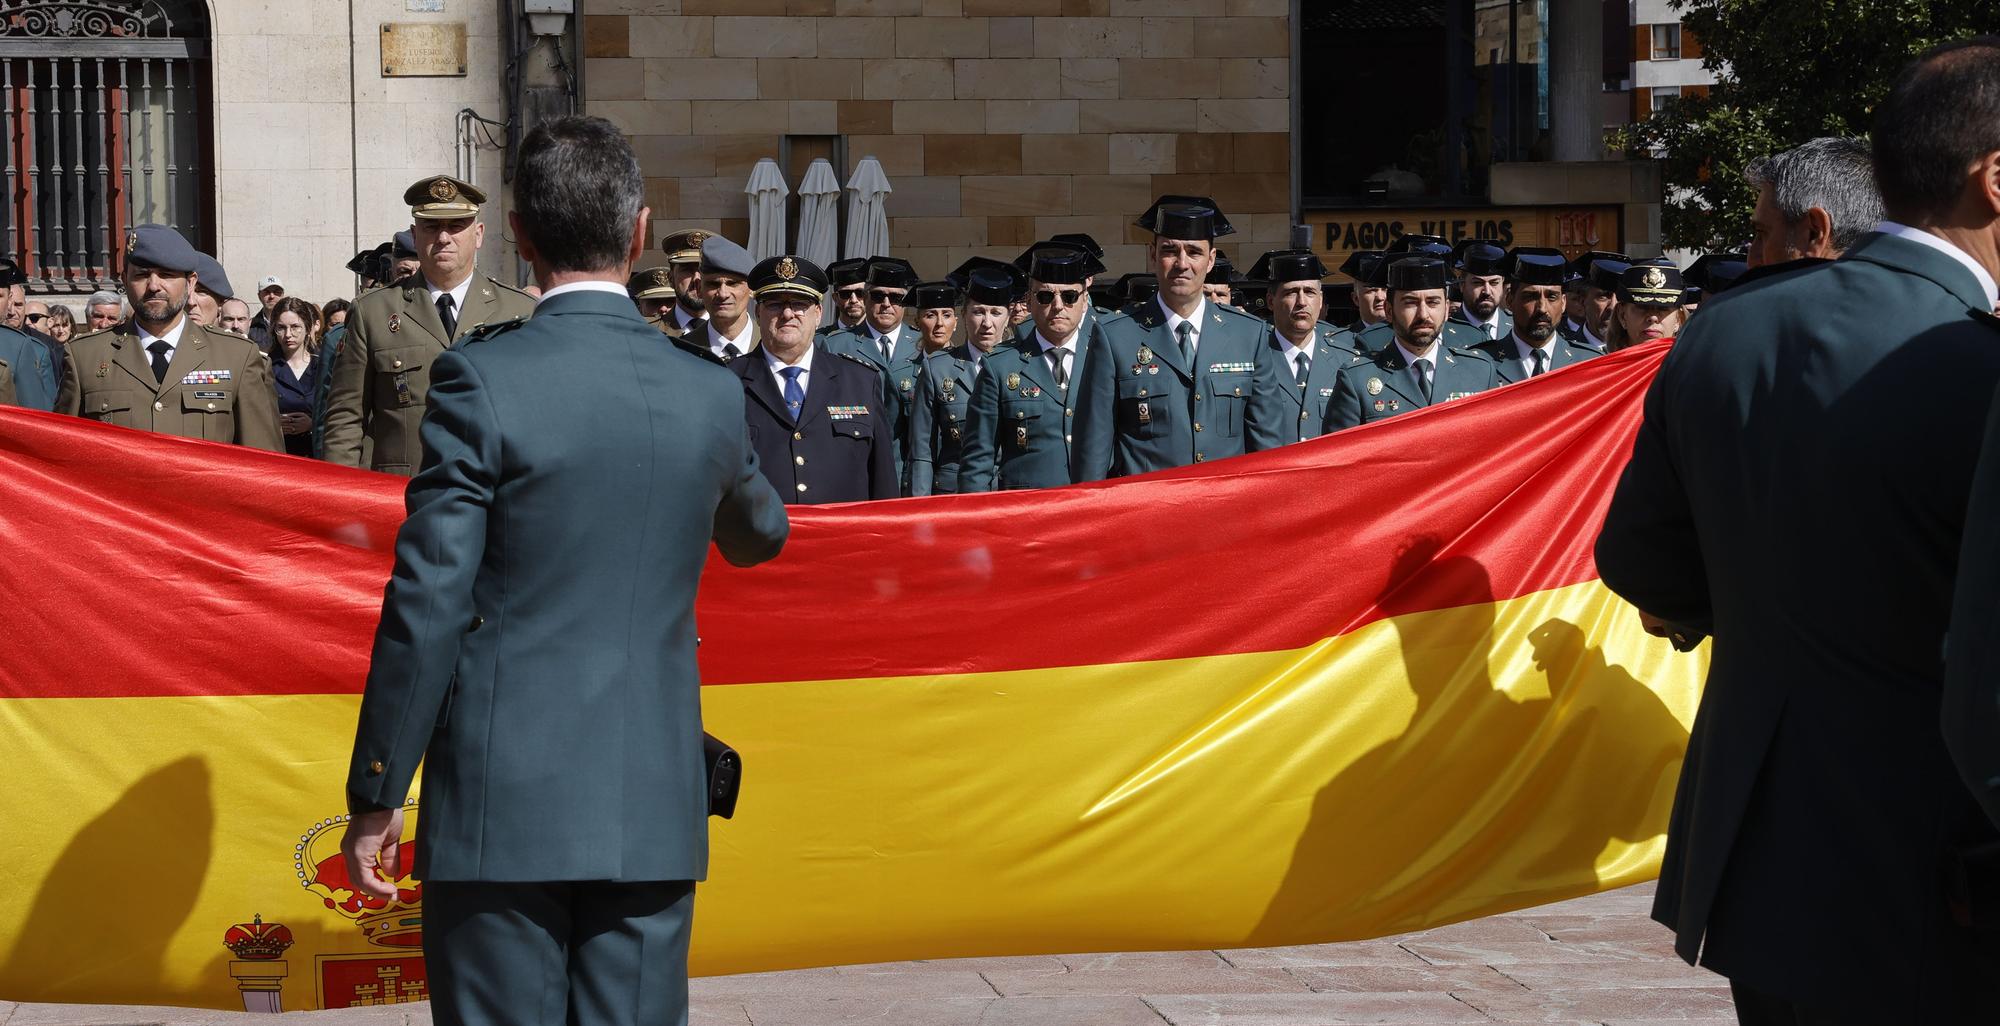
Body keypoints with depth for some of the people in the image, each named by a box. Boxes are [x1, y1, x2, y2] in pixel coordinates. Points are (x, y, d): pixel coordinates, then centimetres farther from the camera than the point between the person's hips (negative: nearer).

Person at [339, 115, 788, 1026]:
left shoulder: (482, 379, -9)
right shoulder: (711, 394, 3)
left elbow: (428, 601, -10)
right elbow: (759, 536, 24)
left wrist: (376, 796, -3)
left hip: (503, 807, -3)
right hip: (654, 809, 3)